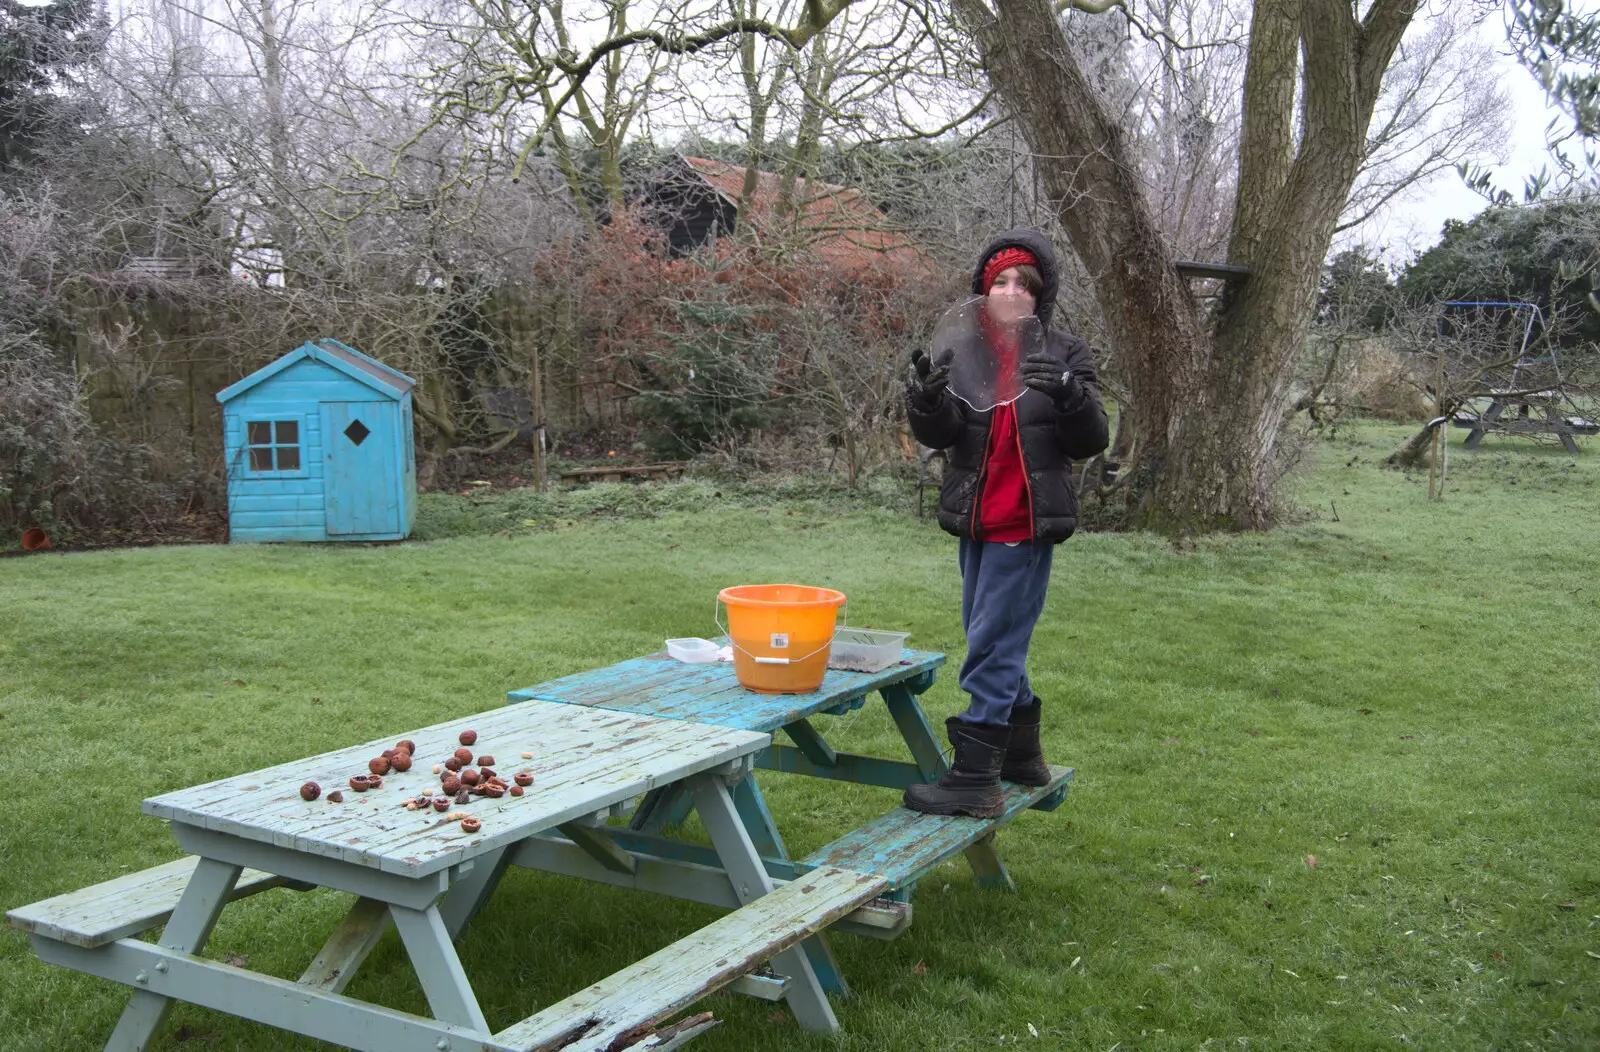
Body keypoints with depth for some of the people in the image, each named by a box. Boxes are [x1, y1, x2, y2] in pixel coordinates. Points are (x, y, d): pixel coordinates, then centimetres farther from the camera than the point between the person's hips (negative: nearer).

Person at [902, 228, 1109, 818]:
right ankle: (1021, 753, 31)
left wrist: (1070, 394, -25)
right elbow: (938, 433, -5)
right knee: (994, 644, 15)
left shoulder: (1065, 355, -2)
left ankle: (975, 779, -4)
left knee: (992, 647, -8)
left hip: (1027, 525, -5)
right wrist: (927, 398, -28)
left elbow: (1090, 442, -5)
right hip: (977, 523, 5)